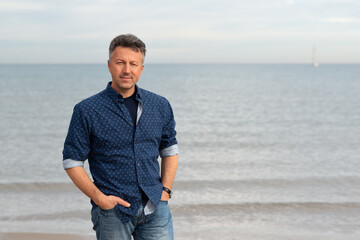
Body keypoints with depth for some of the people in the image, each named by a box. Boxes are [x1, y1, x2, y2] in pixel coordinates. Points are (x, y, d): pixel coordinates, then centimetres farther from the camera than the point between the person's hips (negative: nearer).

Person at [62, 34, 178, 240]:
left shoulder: (160, 106, 5)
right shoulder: (87, 111, -5)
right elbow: (72, 162, -2)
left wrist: (165, 190, 3)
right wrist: (99, 198, -10)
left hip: (155, 209, 3)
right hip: (112, 211, -2)